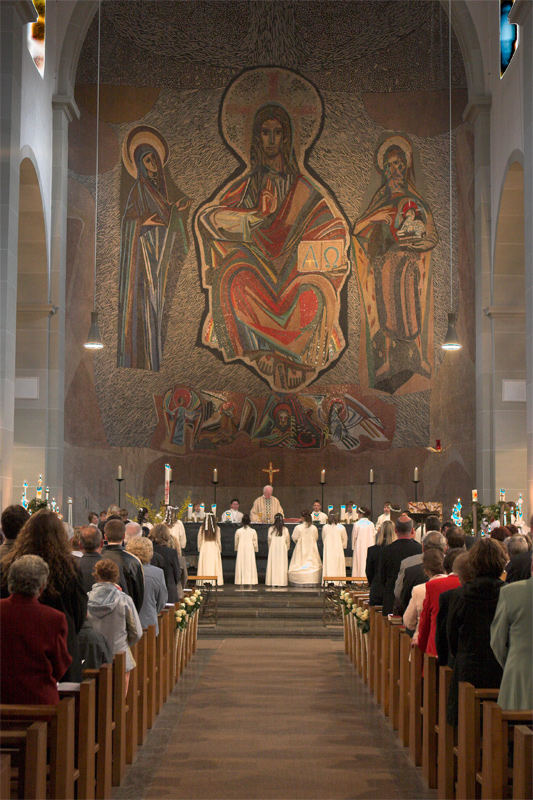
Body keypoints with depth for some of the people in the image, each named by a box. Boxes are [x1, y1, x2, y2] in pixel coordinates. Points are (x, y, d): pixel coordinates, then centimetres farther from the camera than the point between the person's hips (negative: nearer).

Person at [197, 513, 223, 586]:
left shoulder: (202, 528, -4)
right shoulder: (217, 528, -5)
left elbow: (199, 539, 2)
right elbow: (218, 540, 0)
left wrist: (199, 548, 15)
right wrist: (220, 549, 12)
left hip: (204, 548, 1)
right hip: (214, 548, -1)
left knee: (204, 564, 6)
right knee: (214, 564, 2)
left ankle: (204, 581, 4)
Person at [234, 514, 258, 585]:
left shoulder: (238, 531, -3)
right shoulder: (253, 531, -5)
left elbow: (236, 543, 7)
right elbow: (255, 543, 1)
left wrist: (237, 549, 24)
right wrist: (255, 549, 18)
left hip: (241, 550, 1)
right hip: (250, 550, -1)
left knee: (241, 565, 6)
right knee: (250, 565, 3)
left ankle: (241, 582, 4)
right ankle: (250, 582, 1)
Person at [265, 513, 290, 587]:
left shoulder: (271, 529, -5)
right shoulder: (285, 529, -4)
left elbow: (269, 541, 2)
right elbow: (288, 542, 1)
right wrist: (286, 550, 16)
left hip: (273, 550, 0)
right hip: (283, 550, 0)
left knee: (273, 565, 5)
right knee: (282, 565, 5)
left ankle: (273, 581, 3)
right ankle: (281, 581, 2)